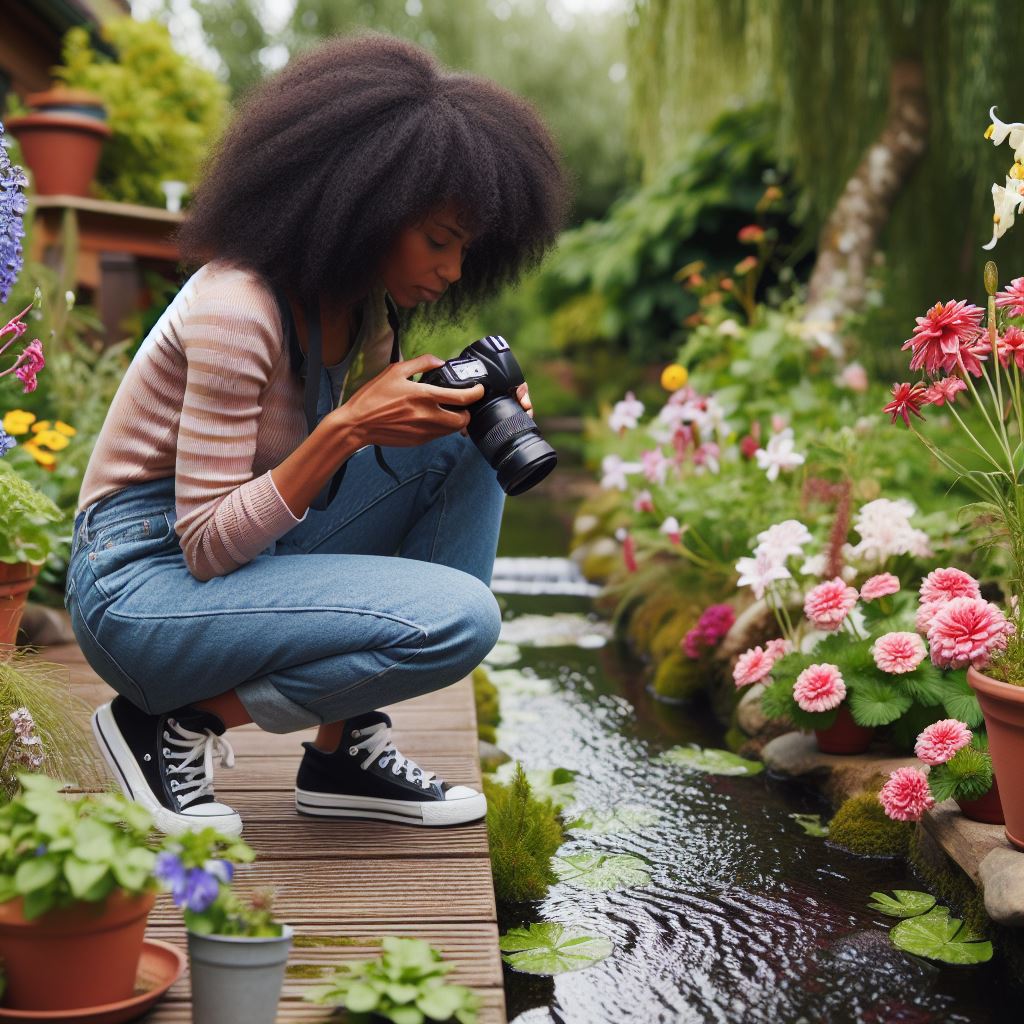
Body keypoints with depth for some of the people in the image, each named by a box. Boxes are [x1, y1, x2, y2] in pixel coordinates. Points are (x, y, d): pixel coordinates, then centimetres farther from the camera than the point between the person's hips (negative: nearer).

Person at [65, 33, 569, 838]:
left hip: (250, 554, 9)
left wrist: (463, 403, -9)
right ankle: (174, 723, -6)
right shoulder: (236, 309, -24)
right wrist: (349, 426, -29)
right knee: (459, 618, -24)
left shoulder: (359, 300, 1)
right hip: (141, 586, -9)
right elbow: (208, 547, -23)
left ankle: (349, 747, -3)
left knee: (464, 444, -5)